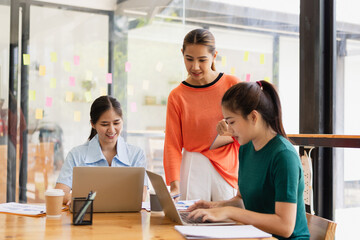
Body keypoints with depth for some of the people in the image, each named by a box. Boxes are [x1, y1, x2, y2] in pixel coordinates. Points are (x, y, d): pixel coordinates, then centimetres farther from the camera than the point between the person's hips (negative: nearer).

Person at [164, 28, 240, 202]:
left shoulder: (232, 84, 0)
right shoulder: (177, 96, -1)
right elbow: (172, 144, -2)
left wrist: (229, 135, -11)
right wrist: (174, 185, -12)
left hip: (230, 167, 0)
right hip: (194, 166, 0)